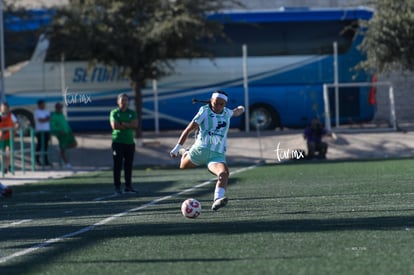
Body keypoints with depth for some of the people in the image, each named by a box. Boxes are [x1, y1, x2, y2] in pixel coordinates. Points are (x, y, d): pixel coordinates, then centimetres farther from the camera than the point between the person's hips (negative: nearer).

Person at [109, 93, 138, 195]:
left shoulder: (132, 113, 11)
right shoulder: (114, 113, 3)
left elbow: (135, 125, -4)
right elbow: (114, 126, -12)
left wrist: (123, 124, -12)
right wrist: (129, 126, -8)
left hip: (130, 142, 3)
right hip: (118, 142, -3)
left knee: (129, 165, 5)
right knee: (117, 165, -5)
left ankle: (128, 186, 11)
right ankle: (117, 187, -3)